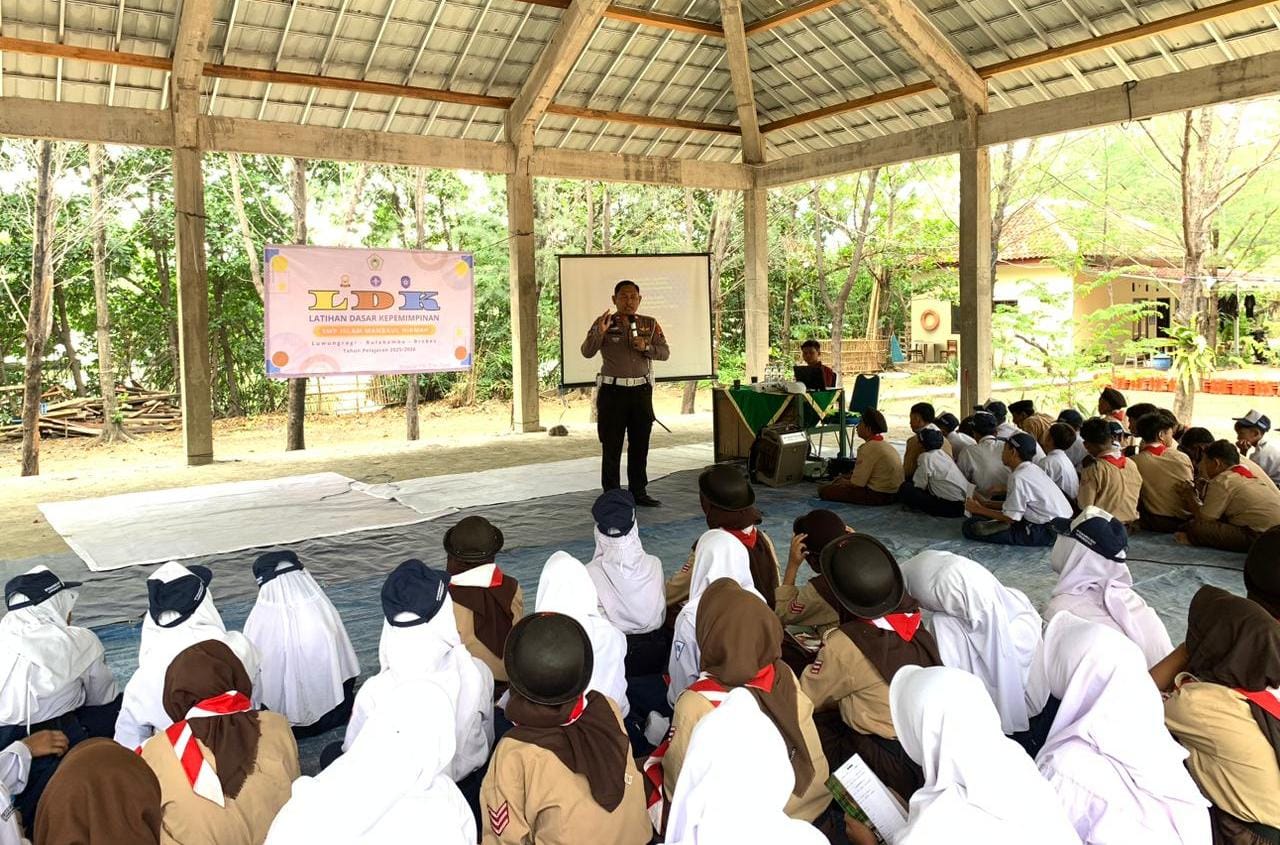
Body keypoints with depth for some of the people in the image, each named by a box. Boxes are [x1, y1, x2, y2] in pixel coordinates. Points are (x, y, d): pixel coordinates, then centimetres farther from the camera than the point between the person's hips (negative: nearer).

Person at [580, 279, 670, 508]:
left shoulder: (650, 324, 8)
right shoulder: (604, 323, 0)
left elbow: (665, 353, 5)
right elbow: (587, 352, -8)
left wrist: (646, 347, -14)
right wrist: (600, 332, -25)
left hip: (641, 390, 3)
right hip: (612, 390, -3)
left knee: (640, 445, 9)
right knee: (611, 446, 0)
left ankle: (638, 492, 18)